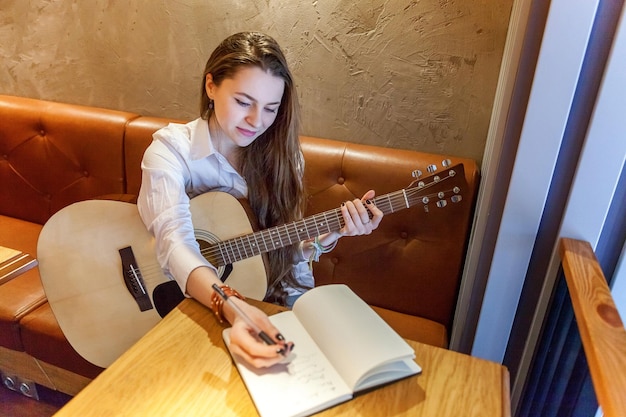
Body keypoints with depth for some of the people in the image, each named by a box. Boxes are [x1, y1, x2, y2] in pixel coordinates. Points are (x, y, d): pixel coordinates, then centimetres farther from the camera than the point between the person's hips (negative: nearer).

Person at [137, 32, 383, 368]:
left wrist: (332, 233, -18)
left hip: (274, 298, 4)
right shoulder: (171, 148, -15)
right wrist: (231, 307, -48)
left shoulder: (280, 154, -3)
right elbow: (175, 242, -32)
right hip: (198, 303, -3)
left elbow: (287, 248, 0)